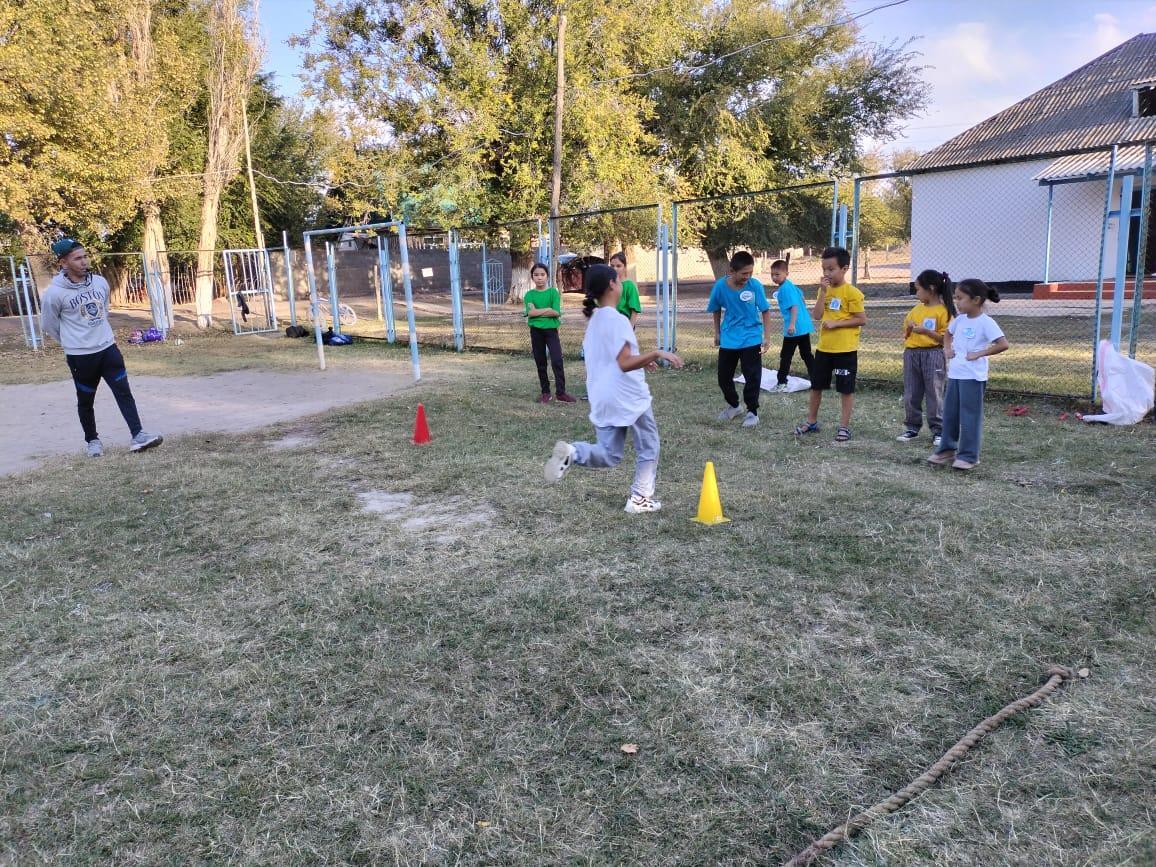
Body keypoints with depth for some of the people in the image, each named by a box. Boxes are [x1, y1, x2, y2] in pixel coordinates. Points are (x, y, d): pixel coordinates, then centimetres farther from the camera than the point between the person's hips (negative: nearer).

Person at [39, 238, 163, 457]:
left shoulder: (100, 282, 1)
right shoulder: (54, 293, -14)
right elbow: (48, 325, 0)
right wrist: (74, 342, 8)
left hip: (108, 348, 4)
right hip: (80, 356, -3)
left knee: (124, 391, -4)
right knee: (86, 400, 10)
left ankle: (137, 436, -6)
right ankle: (92, 440, 26)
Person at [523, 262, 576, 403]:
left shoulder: (553, 292, 0)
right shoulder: (529, 295, 3)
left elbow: (557, 312, -11)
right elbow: (530, 313, -12)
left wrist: (538, 312, -11)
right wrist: (548, 309, -12)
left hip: (551, 330, -2)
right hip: (536, 331, 2)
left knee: (557, 360, -11)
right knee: (540, 363, 8)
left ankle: (561, 392, -5)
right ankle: (545, 392, 17)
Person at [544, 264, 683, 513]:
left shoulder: (593, 320, 11)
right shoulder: (617, 319, -16)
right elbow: (625, 364, -25)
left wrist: (640, 361, 26)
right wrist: (656, 354, -26)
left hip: (602, 399, 8)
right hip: (629, 397, -7)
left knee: (609, 456, 14)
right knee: (648, 447, 13)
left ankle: (571, 452, -11)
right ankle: (640, 498, 17)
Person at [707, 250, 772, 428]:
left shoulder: (755, 285, -15)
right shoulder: (720, 286, -12)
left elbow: (765, 311, -6)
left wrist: (766, 337, -9)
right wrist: (717, 333, 11)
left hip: (751, 339, -2)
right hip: (728, 340, 2)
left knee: (752, 376, -2)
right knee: (724, 376, 10)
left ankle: (752, 412, 14)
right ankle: (733, 405, 33)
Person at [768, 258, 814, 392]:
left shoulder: (785, 288, -17)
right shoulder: (791, 284, 12)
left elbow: (795, 306, -23)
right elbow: (802, 299, 24)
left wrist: (792, 324, -30)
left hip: (795, 328, -9)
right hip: (804, 325, 9)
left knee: (785, 356, 0)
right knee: (806, 354, 14)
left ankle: (781, 383, 5)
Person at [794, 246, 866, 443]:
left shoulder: (852, 292, -11)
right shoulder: (824, 290, 7)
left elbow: (862, 320, -12)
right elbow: (817, 315, -3)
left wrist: (836, 323, -17)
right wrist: (823, 292, -10)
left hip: (845, 349, -6)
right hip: (824, 347, 6)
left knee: (846, 389, 3)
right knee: (816, 385, 13)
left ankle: (844, 427, 12)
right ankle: (811, 422, 27)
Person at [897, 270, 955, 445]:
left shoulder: (943, 311, -8)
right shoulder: (916, 309, 11)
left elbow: (945, 338, -11)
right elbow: (906, 334, 17)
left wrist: (926, 331, -21)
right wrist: (909, 329, -4)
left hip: (932, 355, -6)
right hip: (911, 354, 6)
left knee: (934, 395, 0)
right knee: (911, 394, 9)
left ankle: (938, 431, 9)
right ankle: (912, 428, 20)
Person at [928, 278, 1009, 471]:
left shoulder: (986, 322, -14)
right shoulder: (960, 319, 8)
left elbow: (1003, 345, -20)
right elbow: (948, 334, 28)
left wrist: (979, 354, -18)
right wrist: (947, 349, 11)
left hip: (973, 377, -7)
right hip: (954, 374, 7)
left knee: (970, 416, 0)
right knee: (950, 414, 13)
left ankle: (968, 456, 8)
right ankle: (947, 450, 25)